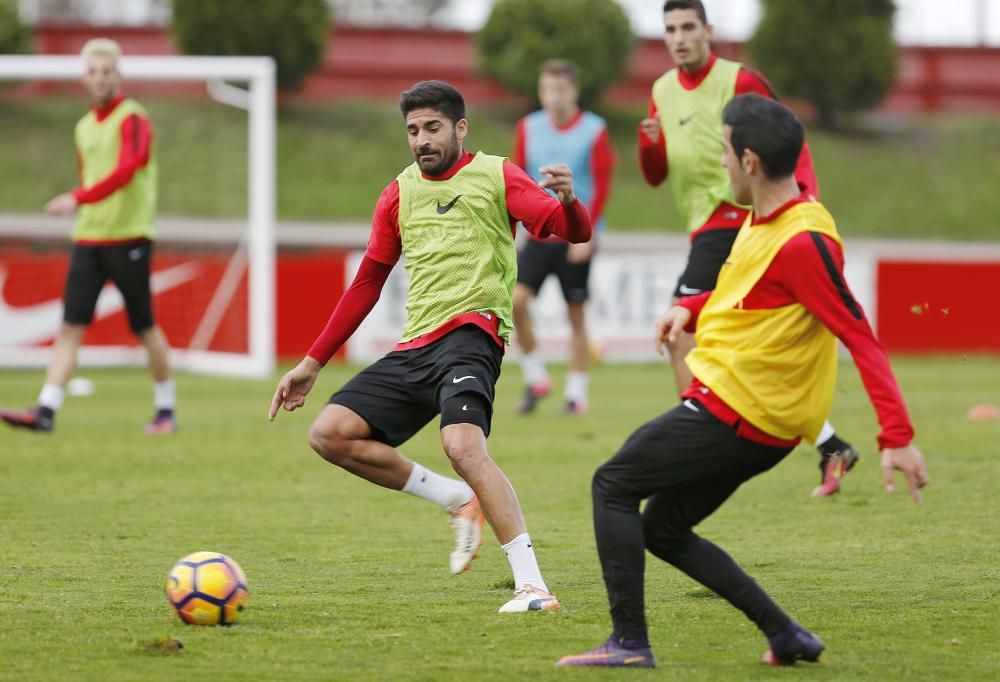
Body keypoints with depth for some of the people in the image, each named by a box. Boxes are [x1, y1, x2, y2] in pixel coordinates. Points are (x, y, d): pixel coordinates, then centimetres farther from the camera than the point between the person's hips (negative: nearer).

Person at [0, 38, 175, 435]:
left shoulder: (132, 119, -9)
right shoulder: (84, 128, 15)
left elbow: (126, 170, -25)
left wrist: (79, 199, -35)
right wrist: (84, 212, 16)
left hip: (129, 239, -6)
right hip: (87, 239, 6)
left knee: (145, 328, 3)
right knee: (70, 327, -4)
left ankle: (166, 410, 17)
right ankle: (46, 411, -12)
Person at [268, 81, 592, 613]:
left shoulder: (496, 176, 3)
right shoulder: (399, 194, 18)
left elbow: (575, 232, -7)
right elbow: (367, 283, 25)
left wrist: (568, 201, -32)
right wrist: (312, 363, 23)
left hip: (469, 333, -7)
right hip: (413, 348, 7)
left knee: (463, 445, -30)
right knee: (329, 434, -7)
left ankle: (532, 585, -30)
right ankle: (458, 500, 3)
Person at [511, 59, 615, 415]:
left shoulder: (594, 130, -5)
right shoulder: (528, 128, 5)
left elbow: (601, 186, -6)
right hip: (539, 234, 3)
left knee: (576, 314, 2)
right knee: (515, 299, -13)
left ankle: (576, 392, 12)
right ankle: (535, 378, 2)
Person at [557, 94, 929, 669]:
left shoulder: (802, 242, -22)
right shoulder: (763, 221, 8)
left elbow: (860, 337, -25)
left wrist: (898, 437, -30)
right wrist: (690, 309, 6)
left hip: (737, 416, -10)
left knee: (613, 485, -2)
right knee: (663, 529, 16)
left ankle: (630, 641, -3)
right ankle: (784, 635, 11)